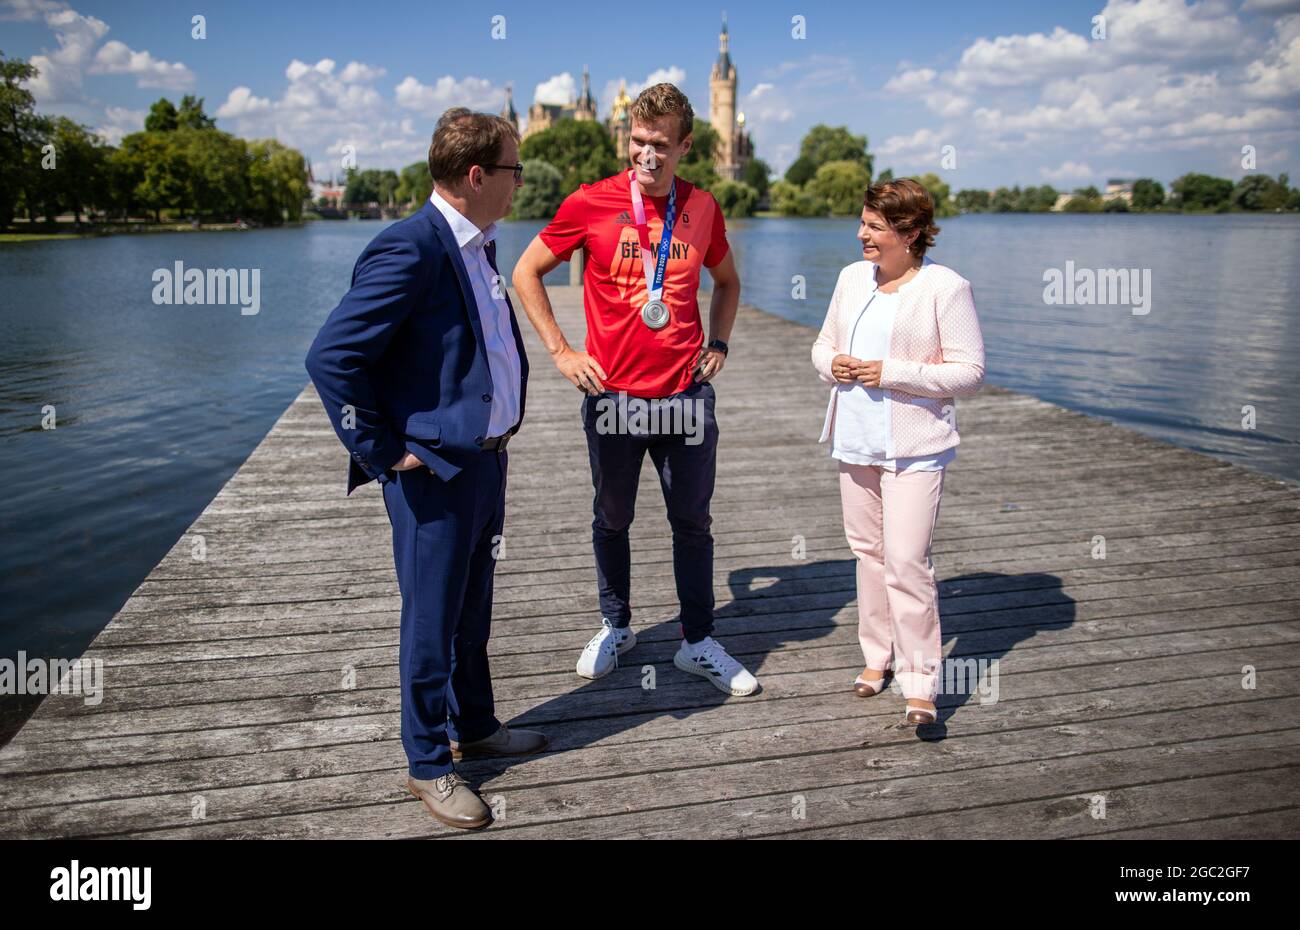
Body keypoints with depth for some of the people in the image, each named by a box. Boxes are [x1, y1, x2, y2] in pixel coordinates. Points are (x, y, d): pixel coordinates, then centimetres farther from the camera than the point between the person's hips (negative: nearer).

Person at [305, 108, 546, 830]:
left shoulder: (476, 245, 9)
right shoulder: (410, 249, -20)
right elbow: (332, 357, -24)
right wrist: (383, 452, -18)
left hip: (485, 460, 9)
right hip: (434, 470, -9)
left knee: (472, 608, 21)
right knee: (432, 619, 6)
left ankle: (473, 725, 40)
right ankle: (428, 764, 23)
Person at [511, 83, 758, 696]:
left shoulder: (702, 207, 4)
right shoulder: (591, 204, -5)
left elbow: (727, 281, 21)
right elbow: (526, 273, 4)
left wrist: (718, 343, 7)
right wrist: (560, 351, -2)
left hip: (687, 393, 2)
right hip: (612, 393, -2)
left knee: (693, 521, 10)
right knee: (611, 519, 13)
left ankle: (698, 643, 24)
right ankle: (615, 626, 34)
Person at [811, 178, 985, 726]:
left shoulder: (946, 287, -9)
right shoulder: (852, 277, 11)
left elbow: (970, 371, -10)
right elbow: (824, 343, 21)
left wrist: (892, 373, -18)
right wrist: (832, 365, -4)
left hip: (915, 447, -6)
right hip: (856, 439, 6)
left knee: (907, 559, -11)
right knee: (868, 551, 13)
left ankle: (920, 684, -1)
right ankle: (878, 655, 29)